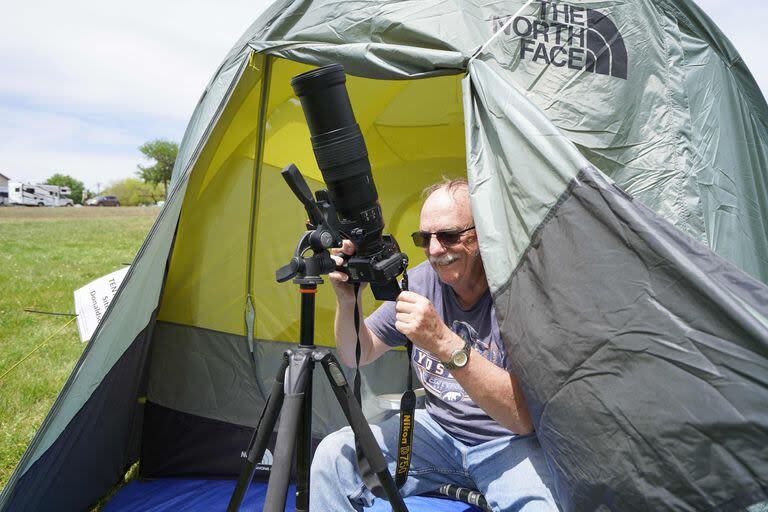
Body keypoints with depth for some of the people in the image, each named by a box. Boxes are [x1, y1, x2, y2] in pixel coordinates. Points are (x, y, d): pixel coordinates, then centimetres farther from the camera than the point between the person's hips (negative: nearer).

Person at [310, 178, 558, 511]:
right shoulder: (421, 280, -5)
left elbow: (525, 418, -29)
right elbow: (356, 357, 2)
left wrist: (444, 342, -39)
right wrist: (347, 300, -19)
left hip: (509, 443, -4)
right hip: (437, 430, 5)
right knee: (335, 454, -9)